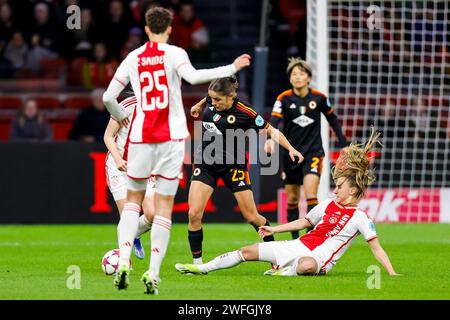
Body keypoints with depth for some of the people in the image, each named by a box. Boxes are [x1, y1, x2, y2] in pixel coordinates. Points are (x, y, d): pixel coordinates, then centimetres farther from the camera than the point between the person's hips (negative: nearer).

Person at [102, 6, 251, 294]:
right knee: (164, 205, 2)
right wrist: (232, 68, -17)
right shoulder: (174, 54, -2)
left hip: (140, 137, 2)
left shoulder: (133, 58, 6)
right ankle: (153, 273, -6)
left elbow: (109, 97, 6)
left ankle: (123, 261, -3)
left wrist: (121, 117, 26)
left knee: (133, 199, 15)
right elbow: (192, 76, -22)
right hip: (171, 138, -2)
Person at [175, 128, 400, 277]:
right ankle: (202, 268, 17)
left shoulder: (360, 218, -8)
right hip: (300, 245, 7)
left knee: (307, 265, -48)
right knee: (249, 251, 7)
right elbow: (305, 221, 26)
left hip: (319, 258, -7)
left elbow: (377, 248, -9)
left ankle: (287, 272, -17)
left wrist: (392, 273, -19)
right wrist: (273, 229, 25)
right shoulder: (328, 205, 12)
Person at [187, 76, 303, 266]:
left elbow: (271, 131, -10)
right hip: (205, 163, 4)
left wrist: (290, 148, -21)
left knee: (251, 217, 1)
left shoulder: (244, 113, -19)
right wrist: (198, 106, 36)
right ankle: (197, 262, 1)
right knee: (194, 214, -11)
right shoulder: (211, 100, -7)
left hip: (232, 165, -3)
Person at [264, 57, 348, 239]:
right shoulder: (284, 98, -7)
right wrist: (269, 140, -39)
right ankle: (295, 238, 21)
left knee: (310, 193, -19)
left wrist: (344, 144, 12)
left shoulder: (319, 98, -4)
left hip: (313, 152, -2)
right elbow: (274, 121, -20)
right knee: (292, 198, 7)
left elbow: (332, 120, 12)